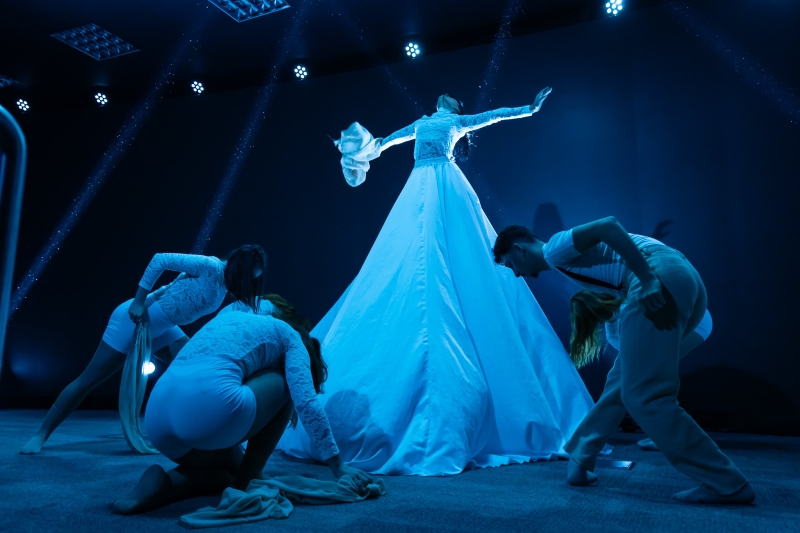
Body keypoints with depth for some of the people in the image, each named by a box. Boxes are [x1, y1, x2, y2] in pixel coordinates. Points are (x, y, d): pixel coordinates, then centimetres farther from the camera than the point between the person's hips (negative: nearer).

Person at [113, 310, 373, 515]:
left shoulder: (229, 317, 36)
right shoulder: (289, 337, 18)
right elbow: (305, 402, 4)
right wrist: (338, 466, 9)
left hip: (158, 416, 8)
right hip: (209, 407, -8)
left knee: (233, 469, 30)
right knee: (282, 384, 19)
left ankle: (166, 483, 3)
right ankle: (244, 487, 14)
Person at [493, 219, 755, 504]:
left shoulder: (554, 249, 3)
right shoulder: (569, 258, 30)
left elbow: (608, 225, -12)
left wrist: (648, 280, -18)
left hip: (661, 281, -10)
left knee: (644, 395, -7)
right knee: (623, 380, 16)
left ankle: (727, 484, 0)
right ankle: (580, 459, 25)